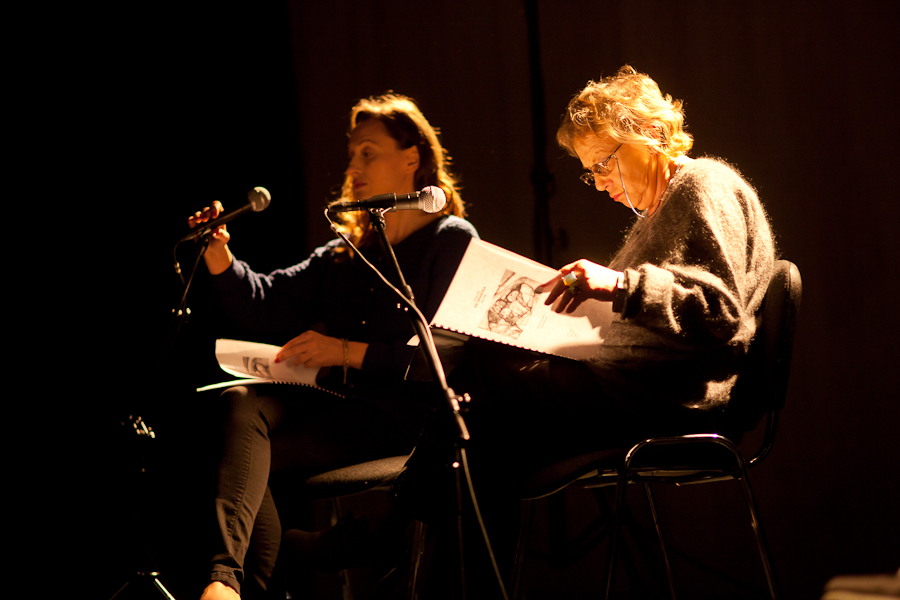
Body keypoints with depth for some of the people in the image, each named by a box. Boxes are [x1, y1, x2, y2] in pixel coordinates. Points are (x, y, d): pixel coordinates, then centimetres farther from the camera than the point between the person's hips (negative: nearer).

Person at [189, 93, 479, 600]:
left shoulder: (451, 241, 3)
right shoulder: (348, 253, 27)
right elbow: (267, 303, 18)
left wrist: (347, 352, -12)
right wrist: (220, 260, -1)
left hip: (403, 416, -7)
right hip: (342, 405, 7)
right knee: (241, 403, -24)